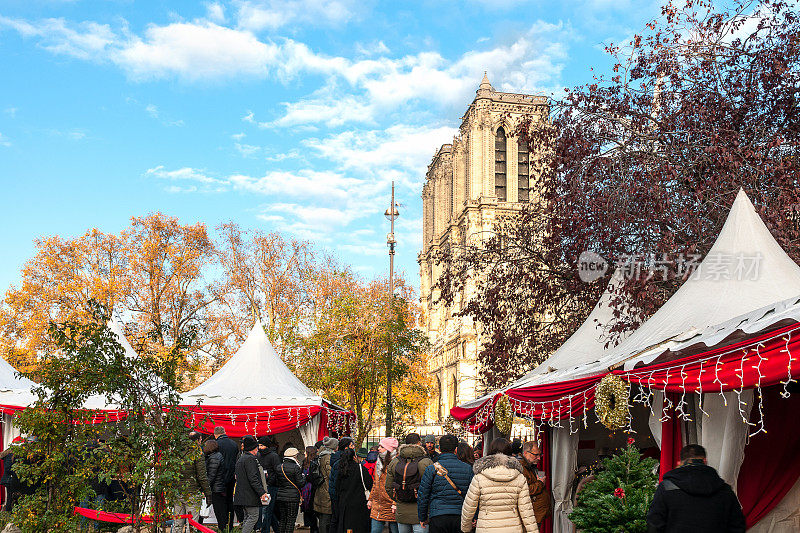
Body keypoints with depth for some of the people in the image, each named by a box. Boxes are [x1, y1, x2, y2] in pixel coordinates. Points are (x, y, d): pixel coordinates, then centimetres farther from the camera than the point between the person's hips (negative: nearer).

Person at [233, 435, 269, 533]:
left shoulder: (240, 459, 18)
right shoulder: (250, 459, -14)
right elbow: (253, 478, -21)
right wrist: (262, 492, -21)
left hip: (242, 495, 10)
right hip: (250, 495, -10)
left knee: (247, 517, 13)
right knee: (254, 517, -8)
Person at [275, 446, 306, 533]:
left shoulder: (279, 467, 6)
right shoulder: (295, 467, -12)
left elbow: (277, 483, 10)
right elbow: (300, 483, -12)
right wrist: (304, 477, 5)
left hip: (280, 497, 6)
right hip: (293, 497, -6)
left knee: (282, 519, 14)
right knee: (290, 520, 0)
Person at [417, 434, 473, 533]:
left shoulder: (432, 469, -3)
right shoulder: (467, 468, 4)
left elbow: (422, 496, -1)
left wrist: (422, 518, 11)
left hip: (438, 518, -2)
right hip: (460, 517, 2)